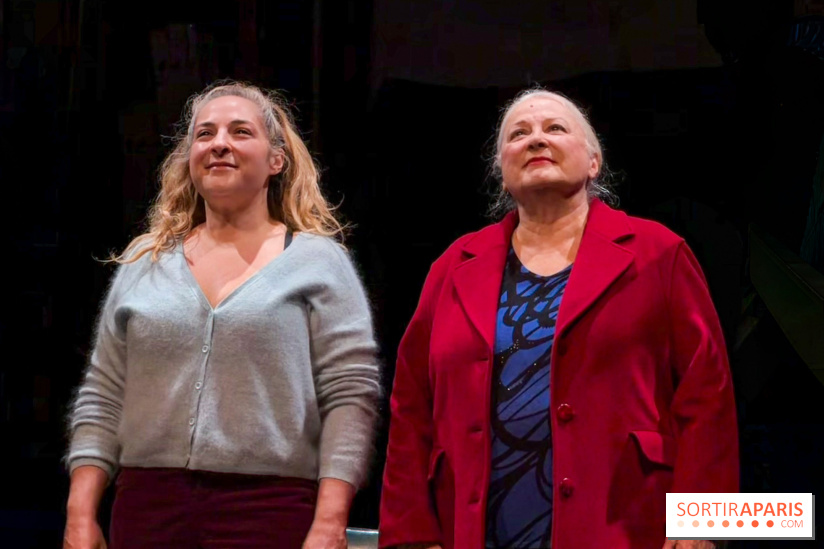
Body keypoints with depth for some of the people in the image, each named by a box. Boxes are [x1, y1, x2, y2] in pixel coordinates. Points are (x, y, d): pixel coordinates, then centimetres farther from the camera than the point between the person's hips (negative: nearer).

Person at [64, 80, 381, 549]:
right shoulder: (144, 264, 14)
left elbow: (351, 398, -4)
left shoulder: (319, 260, 3)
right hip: (149, 511, 3)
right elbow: (102, 398, 12)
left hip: (273, 511, -3)